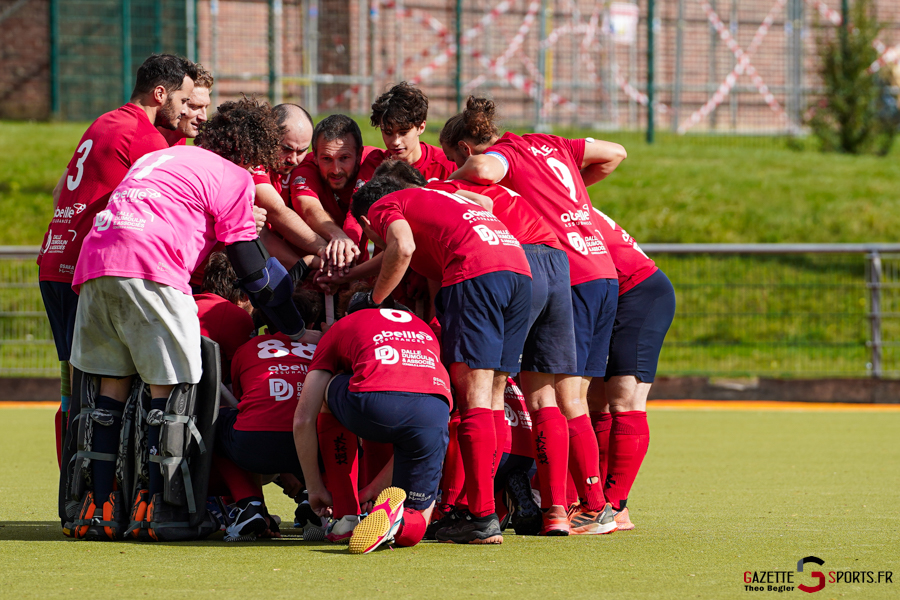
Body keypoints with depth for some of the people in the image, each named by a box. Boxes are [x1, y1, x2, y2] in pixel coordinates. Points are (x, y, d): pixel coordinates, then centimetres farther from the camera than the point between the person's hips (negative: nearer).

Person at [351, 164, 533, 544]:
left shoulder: (383, 207, 15)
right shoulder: (435, 199, 38)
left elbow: (403, 247, -6)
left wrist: (373, 302, 5)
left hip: (475, 271, -7)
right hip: (519, 267, 7)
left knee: (474, 395, -9)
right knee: (492, 398, 9)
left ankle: (483, 519, -15)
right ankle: (479, 509, 7)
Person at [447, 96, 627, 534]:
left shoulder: (501, 154, -2)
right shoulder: (547, 145, 20)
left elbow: (484, 170, -26)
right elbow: (615, 153, 25)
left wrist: (452, 180, -5)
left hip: (569, 279, -8)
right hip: (605, 272, 8)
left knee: (567, 398, -5)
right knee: (574, 396, 11)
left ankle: (596, 509, -7)